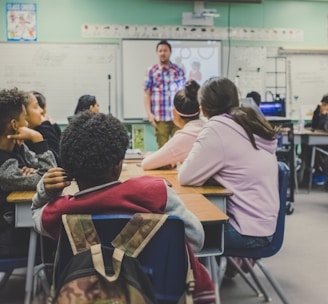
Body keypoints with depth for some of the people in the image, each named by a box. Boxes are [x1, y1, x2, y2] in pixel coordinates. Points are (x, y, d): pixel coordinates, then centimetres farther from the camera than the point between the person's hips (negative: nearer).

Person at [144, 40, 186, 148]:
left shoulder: (179, 71, 9)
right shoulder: (151, 71, 5)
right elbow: (147, 94, 4)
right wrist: (149, 113, -5)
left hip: (177, 116, 2)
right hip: (160, 117, -1)